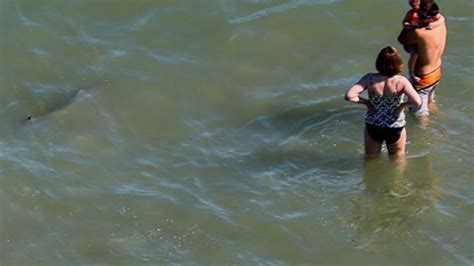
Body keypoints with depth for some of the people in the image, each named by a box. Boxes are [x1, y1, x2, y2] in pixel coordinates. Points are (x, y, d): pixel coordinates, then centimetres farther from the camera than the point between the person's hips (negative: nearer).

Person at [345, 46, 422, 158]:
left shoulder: (370, 79, -21)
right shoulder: (401, 81, -24)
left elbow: (349, 96, -28)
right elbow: (417, 102, -32)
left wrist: (366, 102, -14)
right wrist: (404, 104, -13)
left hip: (373, 127, 1)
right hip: (396, 128, -1)